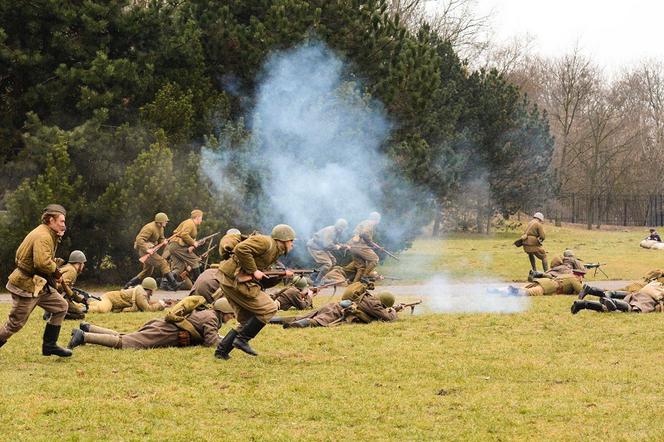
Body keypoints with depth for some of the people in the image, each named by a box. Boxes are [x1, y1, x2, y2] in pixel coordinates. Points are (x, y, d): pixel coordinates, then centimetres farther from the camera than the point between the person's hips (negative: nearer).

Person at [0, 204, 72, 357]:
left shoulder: (48, 235, 12)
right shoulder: (42, 237, -21)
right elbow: (43, 263, -33)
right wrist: (55, 269, -11)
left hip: (39, 285, 10)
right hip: (26, 286, -10)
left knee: (61, 307, 9)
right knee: (15, 324, -3)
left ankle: (49, 345, 13)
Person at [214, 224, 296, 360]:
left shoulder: (274, 252, 20)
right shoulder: (265, 242, -11)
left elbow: (265, 278, 21)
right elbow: (241, 249, -25)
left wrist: (283, 275, 8)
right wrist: (253, 270, -20)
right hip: (236, 281, -10)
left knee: (248, 322, 13)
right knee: (269, 308, -10)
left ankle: (222, 351, 12)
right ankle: (242, 339, -8)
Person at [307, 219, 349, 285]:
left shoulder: (336, 232, 5)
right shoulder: (329, 231, -26)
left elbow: (336, 243, 19)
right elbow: (327, 245, -35)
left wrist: (345, 246, 3)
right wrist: (336, 247, -18)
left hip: (320, 247, 10)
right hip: (314, 247, -10)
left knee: (333, 261, 11)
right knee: (328, 263, -17)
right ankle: (316, 283, -13)